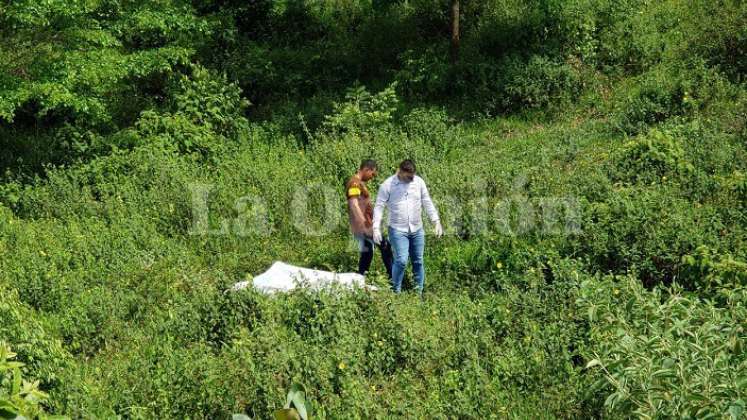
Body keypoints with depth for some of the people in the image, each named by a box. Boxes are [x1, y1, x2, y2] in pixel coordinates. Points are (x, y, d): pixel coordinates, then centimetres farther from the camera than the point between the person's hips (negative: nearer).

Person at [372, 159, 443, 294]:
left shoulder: (419, 182, 2)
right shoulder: (388, 185, -7)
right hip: (398, 230, -4)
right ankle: (396, 291, 1)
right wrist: (376, 228, -14)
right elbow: (379, 206, -7)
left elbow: (427, 203, 7)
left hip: (417, 229, 4)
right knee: (401, 261, -15)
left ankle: (419, 292, 20)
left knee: (418, 261, 8)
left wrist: (437, 221, 1)